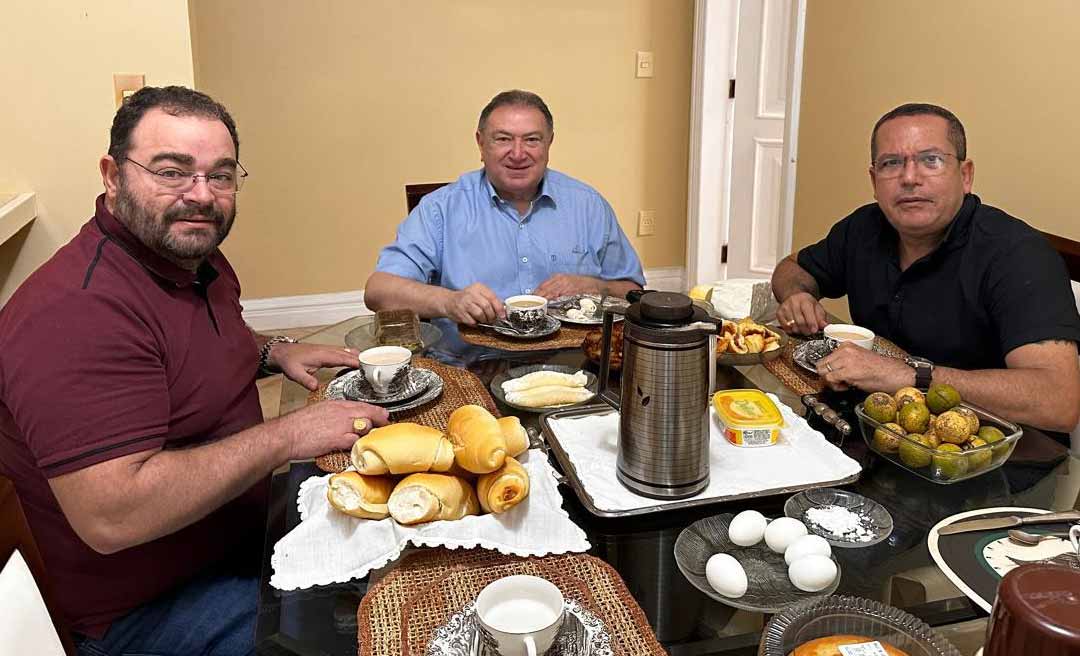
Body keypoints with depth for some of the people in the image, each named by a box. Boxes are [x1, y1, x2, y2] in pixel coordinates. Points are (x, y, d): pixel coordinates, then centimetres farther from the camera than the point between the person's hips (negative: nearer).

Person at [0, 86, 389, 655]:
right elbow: (110, 517, -35)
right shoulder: (75, 312, -29)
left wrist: (273, 351, 3)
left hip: (243, 518, 9)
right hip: (145, 608, -9)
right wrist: (288, 435, -29)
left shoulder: (194, 256, 2)